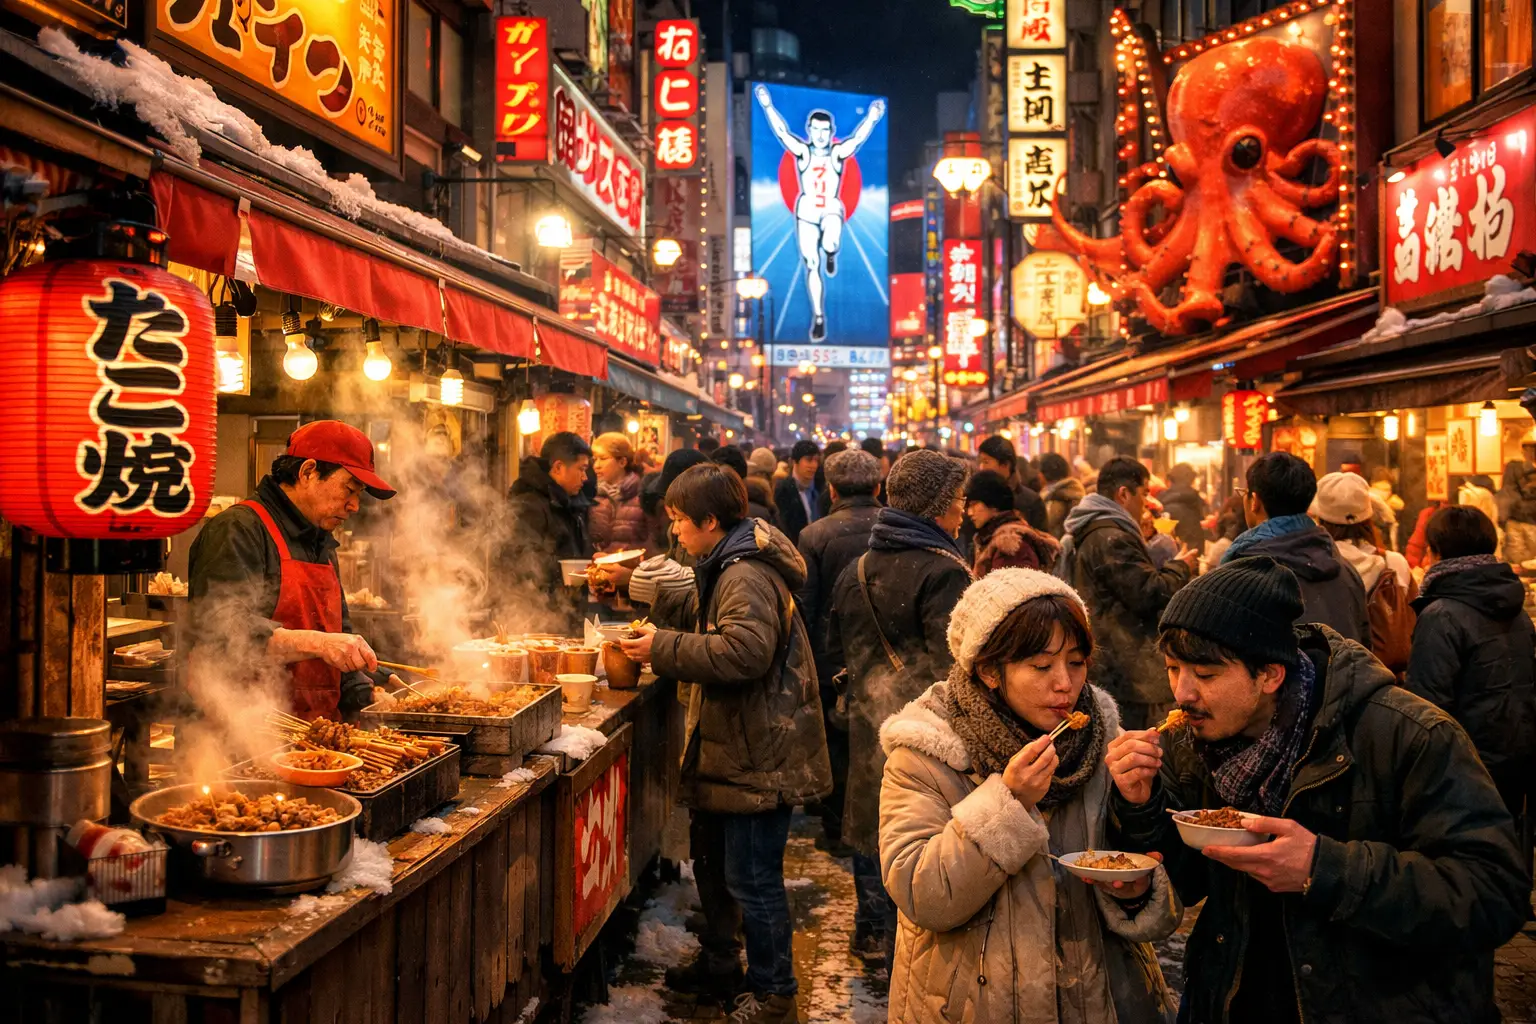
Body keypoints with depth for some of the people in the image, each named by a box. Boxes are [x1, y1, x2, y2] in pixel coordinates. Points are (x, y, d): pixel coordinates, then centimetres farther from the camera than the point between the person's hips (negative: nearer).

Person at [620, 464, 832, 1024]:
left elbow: (745, 651, -35)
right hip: (732, 748, 11)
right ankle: (720, 961, 41)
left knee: (752, 879, -1)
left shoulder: (747, 576, -22)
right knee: (714, 863, 24)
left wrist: (664, 649, -26)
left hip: (759, 757, -11)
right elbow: (701, 611, 32)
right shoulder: (729, 568, 14)